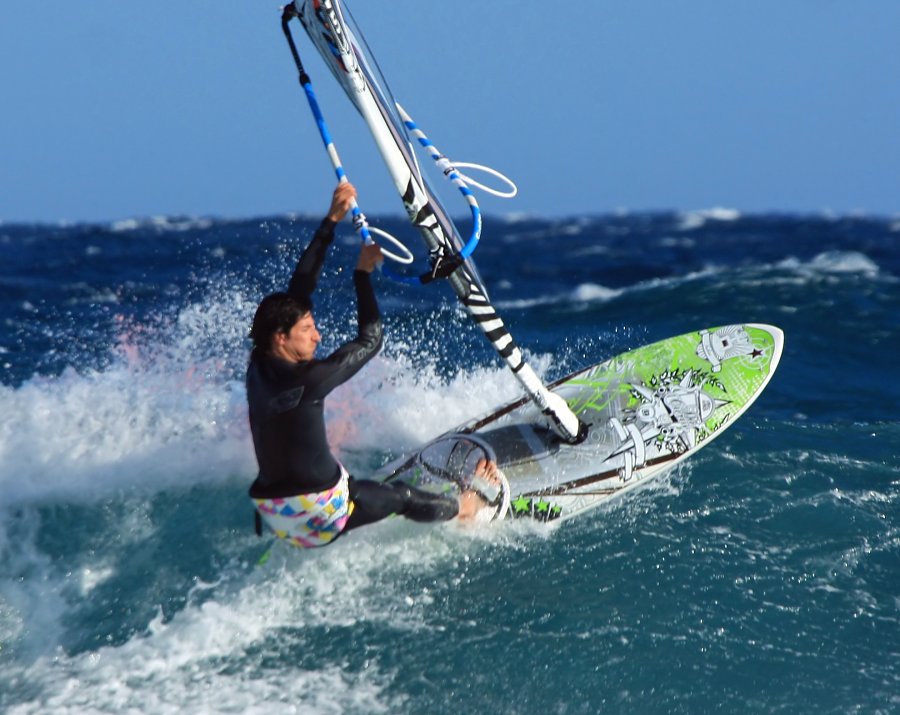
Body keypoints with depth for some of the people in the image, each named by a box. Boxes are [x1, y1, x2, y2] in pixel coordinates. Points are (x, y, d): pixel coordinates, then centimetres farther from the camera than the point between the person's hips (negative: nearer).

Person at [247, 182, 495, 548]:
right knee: (401, 496, 21)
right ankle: (460, 508, 46)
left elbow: (299, 289, 1)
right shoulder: (306, 381, -26)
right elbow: (370, 339, -12)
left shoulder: (260, 365, -4)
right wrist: (363, 273, -4)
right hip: (316, 517, -6)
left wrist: (331, 221, 2)